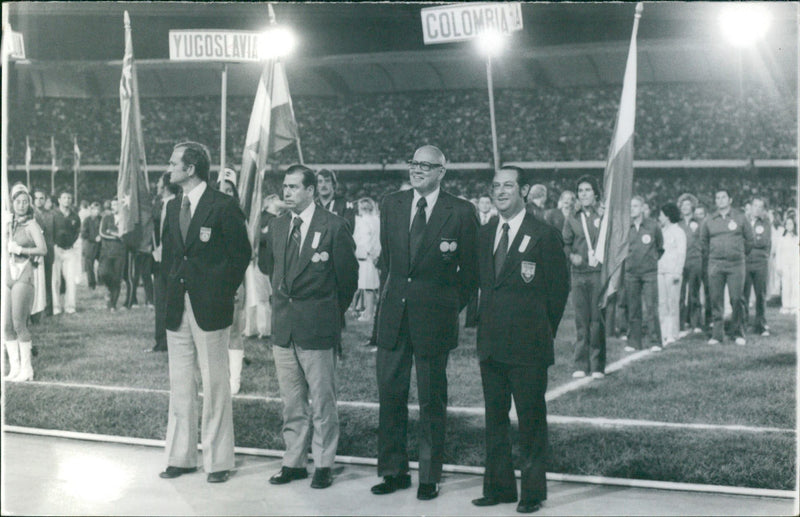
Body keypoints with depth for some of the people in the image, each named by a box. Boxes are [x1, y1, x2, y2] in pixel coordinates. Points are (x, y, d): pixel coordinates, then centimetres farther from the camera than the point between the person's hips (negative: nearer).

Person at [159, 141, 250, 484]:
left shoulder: (223, 206, -8)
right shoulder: (173, 207, 13)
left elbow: (241, 254, -6)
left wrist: (223, 293, -6)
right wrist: (173, 286, 11)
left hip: (210, 308, -6)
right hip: (177, 308, 7)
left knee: (215, 385, 0)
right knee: (180, 385, 10)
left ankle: (218, 461, 8)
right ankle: (181, 457, 19)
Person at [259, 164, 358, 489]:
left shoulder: (333, 226, -7)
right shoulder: (278, 227, 10)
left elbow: (348, 276, -2)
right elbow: (267, 267, 23)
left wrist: (333, 313, 5)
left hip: (318, 328, -6)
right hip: (283, 327, 6)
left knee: (322, 401, 1)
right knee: (291, 401, 12)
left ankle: (323, 465, 10)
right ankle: (294, 462, 21)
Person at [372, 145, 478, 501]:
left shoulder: (461, 212, -5)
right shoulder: (391, 205, 7)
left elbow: (471, 269, 1)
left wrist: (452, 306, 0)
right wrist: (390, 296, 13)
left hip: (434, 318, -4)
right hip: (394, 315, 4)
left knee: (432, 401, 5)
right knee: (390, 394, 7)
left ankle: (429, 477, 16)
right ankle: (394, 471, 19)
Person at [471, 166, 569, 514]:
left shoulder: (544, 235, -5)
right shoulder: (485, 235, 13)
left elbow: (559, 288, -2)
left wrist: (542, 332, 1)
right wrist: (486, 331, 11)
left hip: (528, 346, -6)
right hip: (490, 344, 6)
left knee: (531, 419, 0)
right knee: (495, 417, 11)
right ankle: (499, 486, 21)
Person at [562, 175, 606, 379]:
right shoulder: (572, 219, 11)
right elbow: (565, 244, 14)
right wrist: (571, 256, -5)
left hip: (599, 272, -2)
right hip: (579, 273, 2)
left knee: (597, 320, -3)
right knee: (581, 320, 3)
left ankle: (597, 365, 5)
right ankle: (581, 365, 10)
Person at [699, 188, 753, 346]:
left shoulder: (740, 218, 5)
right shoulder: (709, 221, 8)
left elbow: (749, 239, 12)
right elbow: (703, 241, 19)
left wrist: (741, 254, 14)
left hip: (736, 264, -1)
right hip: (715, 265, 2)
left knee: (736, 299, -5)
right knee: (716, 300, 0)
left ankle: (739, 333, 6)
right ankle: (717, 334, 6)